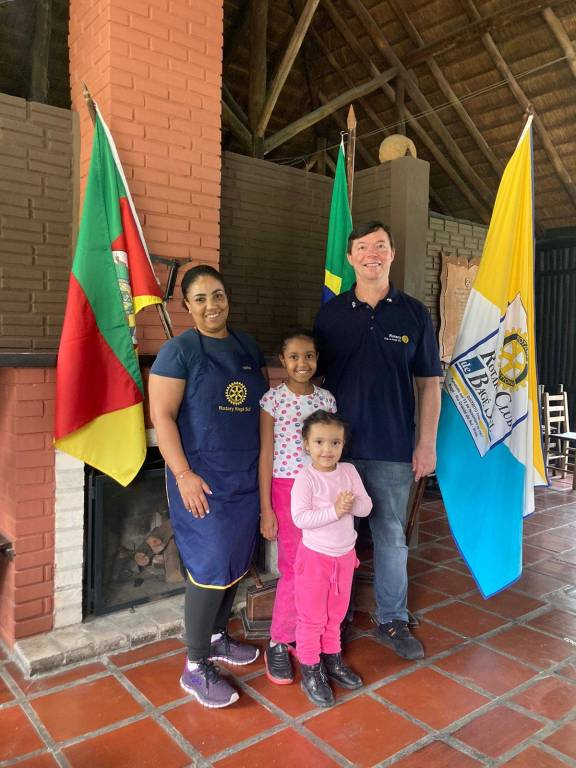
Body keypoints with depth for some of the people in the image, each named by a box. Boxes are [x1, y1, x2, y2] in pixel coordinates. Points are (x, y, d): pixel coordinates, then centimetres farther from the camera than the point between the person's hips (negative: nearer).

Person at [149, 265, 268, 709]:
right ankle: (196, 668, 15)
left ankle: (217, 639, 36)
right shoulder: (179, 350, -9)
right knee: (211, 568, -3)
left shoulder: (248, 346, 10)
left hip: (246, 477, 6)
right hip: (202, 479, -6)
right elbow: (161, 415, -13)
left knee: (236, 563, 15)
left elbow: (264, 401, 21)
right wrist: (183, 475, -18)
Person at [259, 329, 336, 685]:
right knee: (296, 569, 0)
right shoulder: (273, 399, -6)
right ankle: (279, 643, 19)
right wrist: (266, 508, -7)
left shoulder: (327, 399, 5)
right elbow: (266, 454, -5)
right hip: (286, 487, -4)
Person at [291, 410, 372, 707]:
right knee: (312, 617, 7)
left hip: (344, 554, 5)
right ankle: (310, 672, 22)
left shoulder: (349, 471, -3)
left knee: (336, 613, 21)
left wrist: (351, 504, -24)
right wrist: (334, 510, -28)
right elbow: (300, 518, -24)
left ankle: (332, 659, 39)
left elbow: (366, 506, -4)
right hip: (315, 556, -5)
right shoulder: (305, 478, -18)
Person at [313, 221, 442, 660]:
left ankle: (393, 621, 28)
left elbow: (429, 384, 3)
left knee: (391, 536, 11)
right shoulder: (330, 314, 3)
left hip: (393, 449, 0)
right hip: (338, 446, 1)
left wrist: (427, 443, -2)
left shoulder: (414, 314, 2)